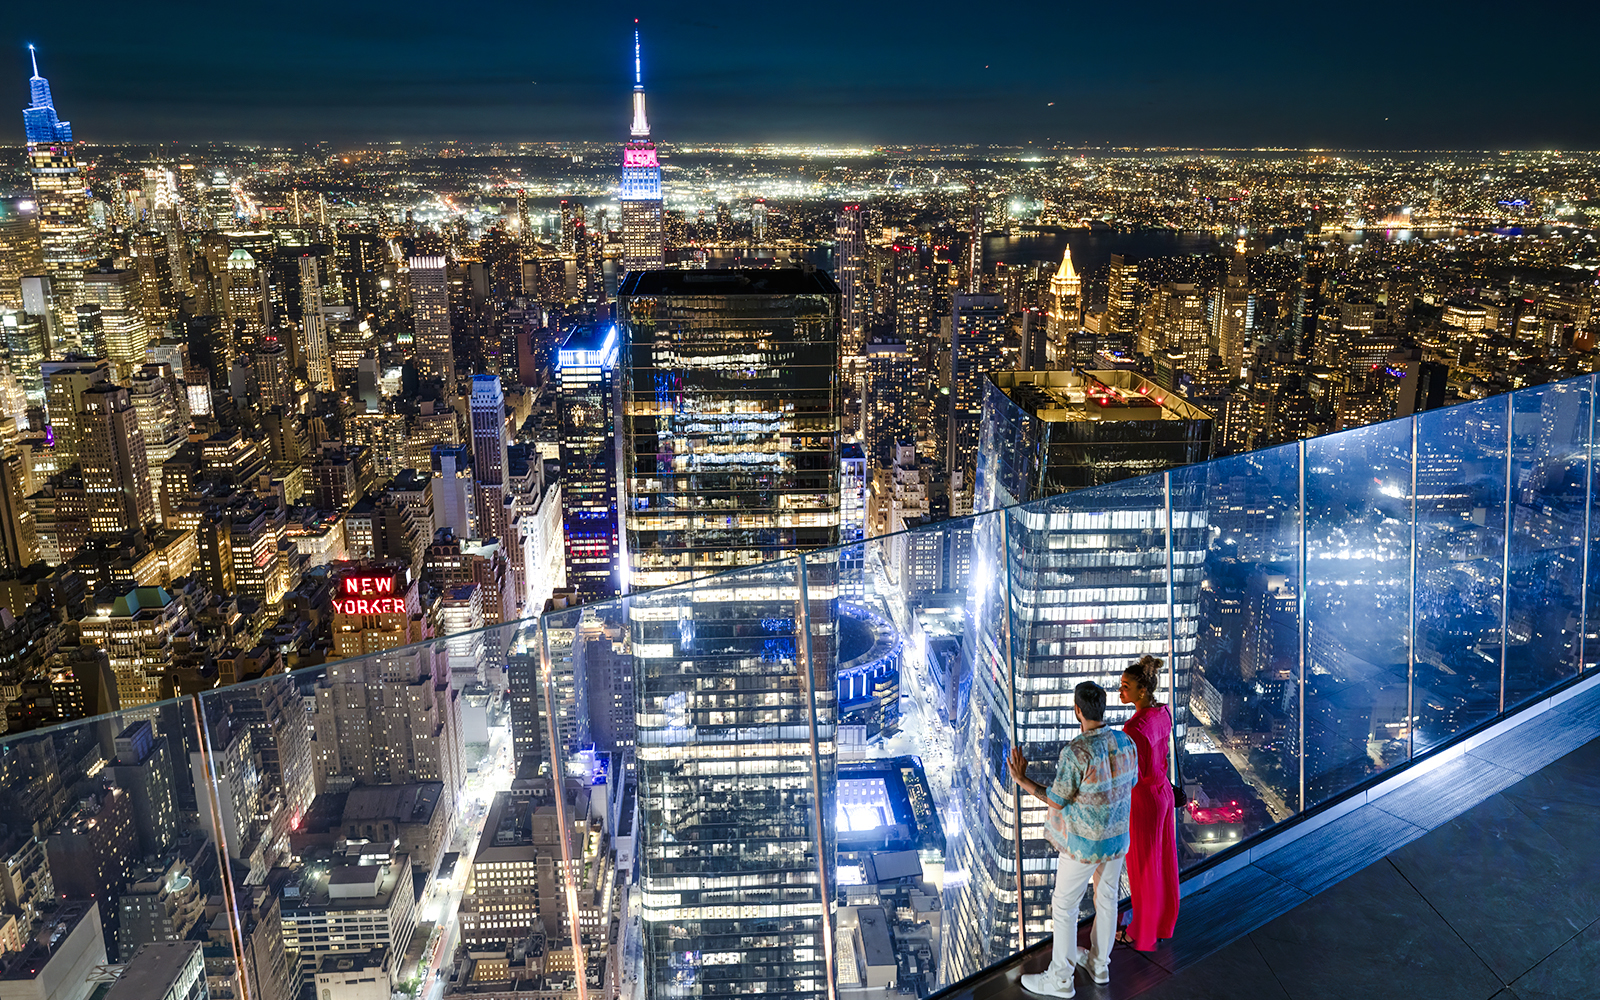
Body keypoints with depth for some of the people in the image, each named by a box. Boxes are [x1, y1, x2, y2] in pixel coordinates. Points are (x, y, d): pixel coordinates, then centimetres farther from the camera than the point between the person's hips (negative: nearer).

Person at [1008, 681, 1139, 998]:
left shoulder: (1075, 752, -29)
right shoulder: (1126, 742, -9)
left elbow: (1057, 801, -21)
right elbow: (1129, 785, 7)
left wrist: (1022, 779, -13)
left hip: (1084, 842, -6)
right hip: (1118, 835, 7)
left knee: (1064, 906, 9)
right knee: (1106, 898, 22)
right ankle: (1098, 964, 40)